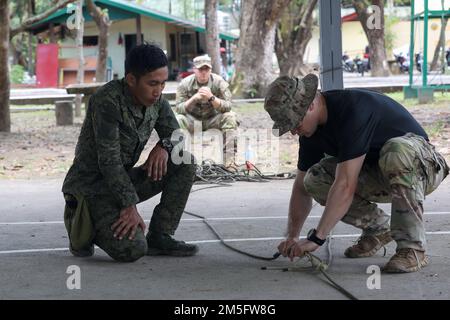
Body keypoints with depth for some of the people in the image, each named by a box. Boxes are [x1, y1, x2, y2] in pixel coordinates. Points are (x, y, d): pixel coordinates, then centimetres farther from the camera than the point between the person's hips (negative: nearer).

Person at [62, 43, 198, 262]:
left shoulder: (156, 101, -2)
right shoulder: (107, 101, -24)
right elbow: (109, 160, -26)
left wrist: (165, 145, -16)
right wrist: (130, 206, -26)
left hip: (124, 179, 8)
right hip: (92, 185, -8)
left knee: (185, 164, -7)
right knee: (132, 250, -26)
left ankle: (159, 236, -2)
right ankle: (82, 223, 3)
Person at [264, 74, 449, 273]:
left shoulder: (353, 110, -32)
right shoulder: (312, 129, -5)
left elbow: (345, 185, -36)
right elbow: (302, 186, 5)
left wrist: (316, 238, -33)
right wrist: (291, 237, -6)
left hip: (421, 167, -7)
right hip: (376, 174, 8)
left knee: (396, 151, -41)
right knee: (315, 179, -14)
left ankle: (413, 249, -29)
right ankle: (377, 229, 7)